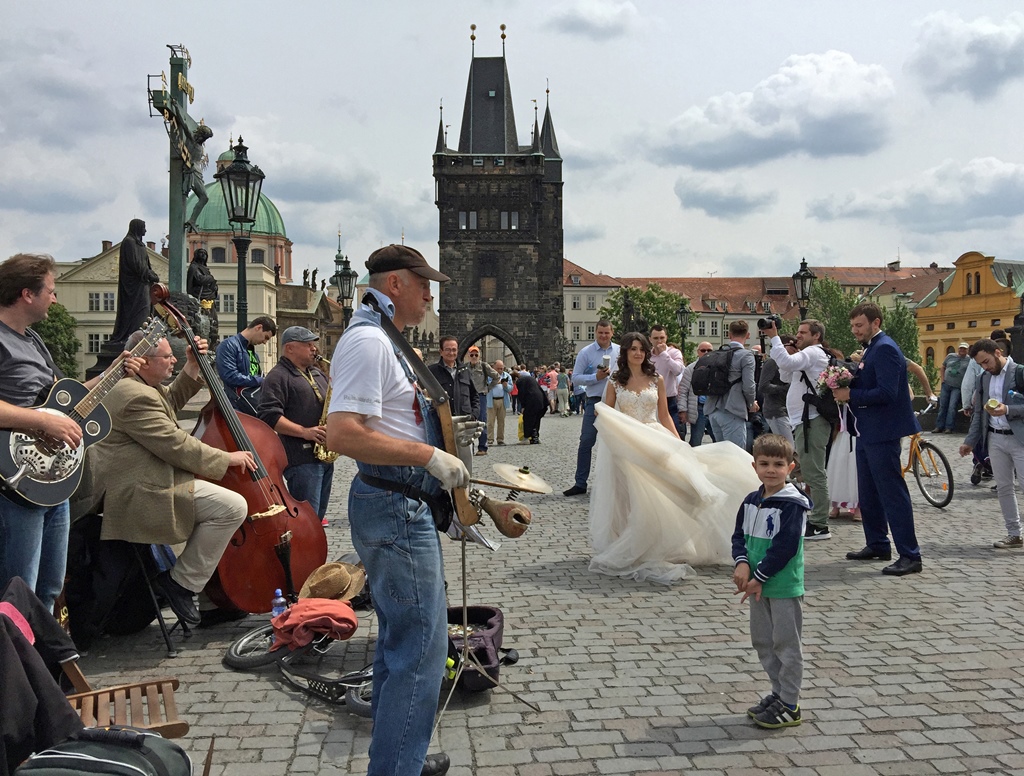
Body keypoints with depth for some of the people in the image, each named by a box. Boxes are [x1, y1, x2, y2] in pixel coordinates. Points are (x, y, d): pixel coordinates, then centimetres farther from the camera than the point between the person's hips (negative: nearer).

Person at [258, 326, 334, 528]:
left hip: (324, 455, 9)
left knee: (318, 515, 16)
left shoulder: (317, 374, 20)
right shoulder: (278, 376, -7)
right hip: (301, 459, -9)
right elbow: (269, 416, -17)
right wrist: (304, 431, -22)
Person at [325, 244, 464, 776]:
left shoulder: (383, 340, 17)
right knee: (422, 647, -6)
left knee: (398, 640, 19)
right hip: (395, 508, -11)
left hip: (397, 506, 11)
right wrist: (430, 456, -24)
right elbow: (342, 435, -27)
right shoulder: (367, 341, -17)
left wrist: (436, 431, 17)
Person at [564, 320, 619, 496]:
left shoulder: (620, 351, 6)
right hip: (595, 401, -2)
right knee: (586, 442, -3)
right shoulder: (585, 353, 0)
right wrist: (596, 377, -15)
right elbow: (575, 378, -4)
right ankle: (580, 484, 4)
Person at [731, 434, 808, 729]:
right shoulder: (751, 501, 7)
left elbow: (784, 547, -20)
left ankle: (789, 705, 15)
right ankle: (779, 692, 33)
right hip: (758, 585, 8)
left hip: (785, 587, -8)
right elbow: (740, 535, 8)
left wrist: (759, 577, -17)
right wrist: (742, 563, -11)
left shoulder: (792, 504, -16)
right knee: (762, 642, 17)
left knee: (786, 644, 3)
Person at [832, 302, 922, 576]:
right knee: (868, 493, 17)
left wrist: (851, 395, -18)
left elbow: (886, 392, -25)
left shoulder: (885, 349, -16)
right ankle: (877, 545, 28)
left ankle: (910, 556, -3)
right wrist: (847, 386, 0)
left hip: (882, 433, -11)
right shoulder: (871, 348, 14)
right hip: (867, 431, 11)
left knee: (893, 493, -7)